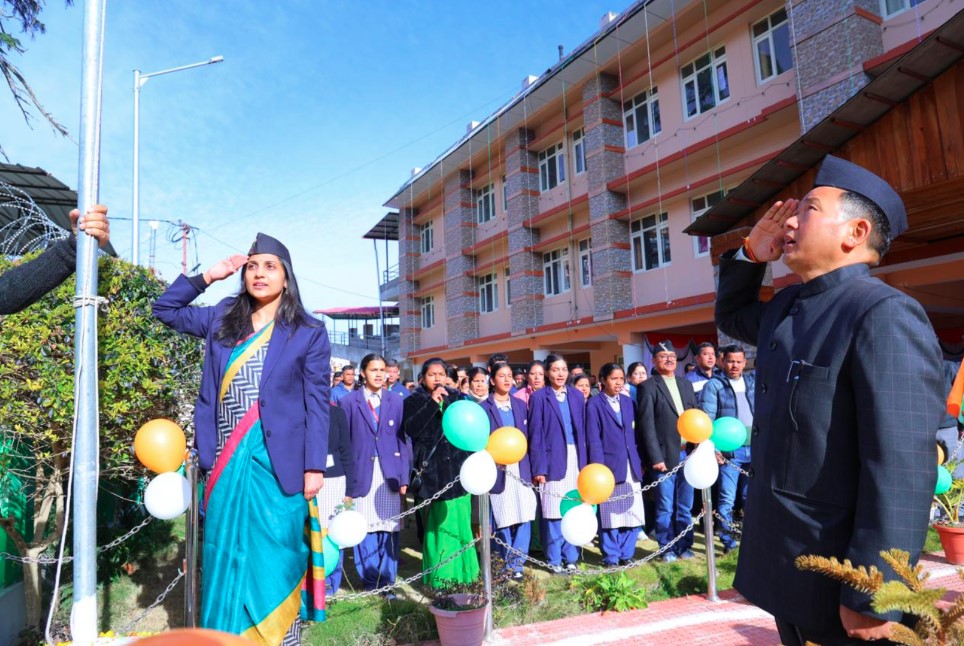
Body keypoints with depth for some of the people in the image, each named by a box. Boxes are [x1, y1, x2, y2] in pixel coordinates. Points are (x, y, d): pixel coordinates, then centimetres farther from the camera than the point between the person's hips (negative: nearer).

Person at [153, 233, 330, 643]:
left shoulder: (309, 332, -2)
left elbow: (317, 404, -4)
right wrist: (207, 276, 8)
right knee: (225, 562, 13)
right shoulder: (221, 320, 10)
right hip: (226, 464, 4)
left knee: (273, 563, 3)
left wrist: (314, 467, -9)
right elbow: (165, 310, 20)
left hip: (277, 464, -4)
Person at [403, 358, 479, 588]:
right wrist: (432, 402, -16)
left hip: (458, 468, 3)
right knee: (438, 524, -3)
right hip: (433, 472, -3)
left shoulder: (456, 397, 12)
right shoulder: (414, 401, 4)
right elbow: (411, 429, -13)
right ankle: (440, 575, 9)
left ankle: (463, 570, 18)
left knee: (461, 522, 4)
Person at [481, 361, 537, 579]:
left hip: (520, 468, 4)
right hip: (498, 470, -3)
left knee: (524, 518, -1)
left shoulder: (520, 404, 13)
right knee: (503, 520, 3)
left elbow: (526, 436, 13)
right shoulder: (484, 407, 0)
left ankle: (516, 563, 13)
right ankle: (505, 563, 22)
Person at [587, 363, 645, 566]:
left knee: (633, 513, 8)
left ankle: (626, 554, 23)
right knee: (610, 514, 5)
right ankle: (611, 556, 18)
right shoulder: (594, 404, -5)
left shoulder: (628, 402, 12)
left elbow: (634, 434, 13)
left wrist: (640, 461, 8)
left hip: (631, 466, 5)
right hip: (610, 465, -5)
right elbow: (594, 440, -8)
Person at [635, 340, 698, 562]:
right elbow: (646, 425, -9)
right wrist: (655, 457, -14)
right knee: (665, 508, 4)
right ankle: (667, 548, 17)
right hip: (665, 455, -5)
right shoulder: (648, 387, -4)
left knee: (685, 506, 13)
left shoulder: (686, 385, 14)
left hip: (688, 453, 5)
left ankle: (684, 546, 26)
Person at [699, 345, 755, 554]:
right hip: (729, 450, -4)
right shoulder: (714, 385, -2)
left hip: (754, 448, 4)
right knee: (727, 498, -2)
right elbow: (707, 419, -8)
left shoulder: (752, 382, 13)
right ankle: (728, 541, 9)